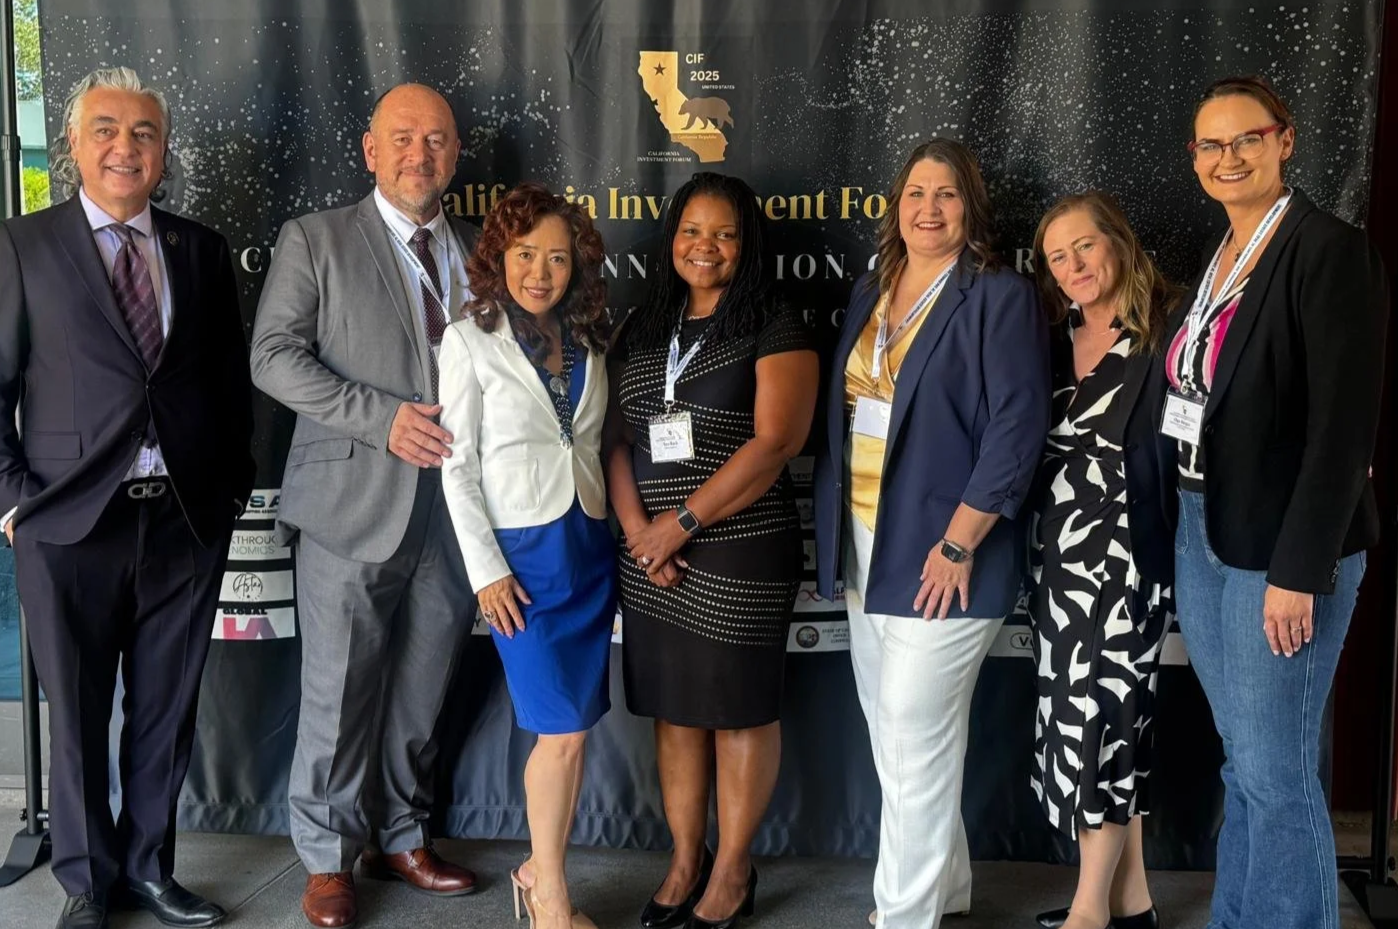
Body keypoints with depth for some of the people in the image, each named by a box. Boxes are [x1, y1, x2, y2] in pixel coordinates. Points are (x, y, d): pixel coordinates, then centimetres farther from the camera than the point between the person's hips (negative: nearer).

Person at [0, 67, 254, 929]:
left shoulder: (204, 251, 9)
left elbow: (233, 380, 12)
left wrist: (233, 486, 5)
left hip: (188, 521, 3)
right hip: (71, 523, -2)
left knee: (167, 711, 12)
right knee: (78, 713, 9)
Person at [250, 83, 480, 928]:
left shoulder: (479, 250, 13)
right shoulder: (316, 240, 2)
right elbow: (275, 356, -6)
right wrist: (382, 419, -16)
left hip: (454, 507, 4)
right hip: (353, 504, -3)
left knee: (422, 691, 12)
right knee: (340, 693, 3)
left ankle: (401, 838, 28)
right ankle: (329, 857, 20)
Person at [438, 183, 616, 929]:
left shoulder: (587, 342, 9)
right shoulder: (471, 340, -4)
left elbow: (596, 448, 12)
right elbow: (457, 465, -6)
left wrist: (631, 532, 4)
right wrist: (486, 569, -10)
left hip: (591, 546, 5)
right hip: (523, 551, -5)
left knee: (573, 728, 7)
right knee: (563, 729, -5)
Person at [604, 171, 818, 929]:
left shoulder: (775, 327, -5)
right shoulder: (642, 329, 12)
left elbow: (774, 443, -14)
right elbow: (616, 440, 9)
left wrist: (683, 521, -15)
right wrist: (640, 530, -7)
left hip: (740, 554, -5)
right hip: (651, 558, 5)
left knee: (739, 711, 5)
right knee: (673, 710, 12)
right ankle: (684, 863, 27)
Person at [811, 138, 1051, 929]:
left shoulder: (1000, 298, -9)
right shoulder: (870, 293, 14)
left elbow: (1018, 428, -16)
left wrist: (957, 544, -19)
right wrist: (835, 531, 9)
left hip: (938, 555, -8)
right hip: (867, 551, 8)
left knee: (914, 745, -3)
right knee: (893, 736, 16)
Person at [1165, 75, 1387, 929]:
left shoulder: (1330, 251, -11)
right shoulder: (1217, 259, 13)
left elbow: (1346, 425, -17)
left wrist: (1298, 570, -20)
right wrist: (1192, 527, 9)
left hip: (1279, 547, -7)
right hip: (1203, 538, 8)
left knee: (1277, 774, -1)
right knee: (1244, 764, 15)